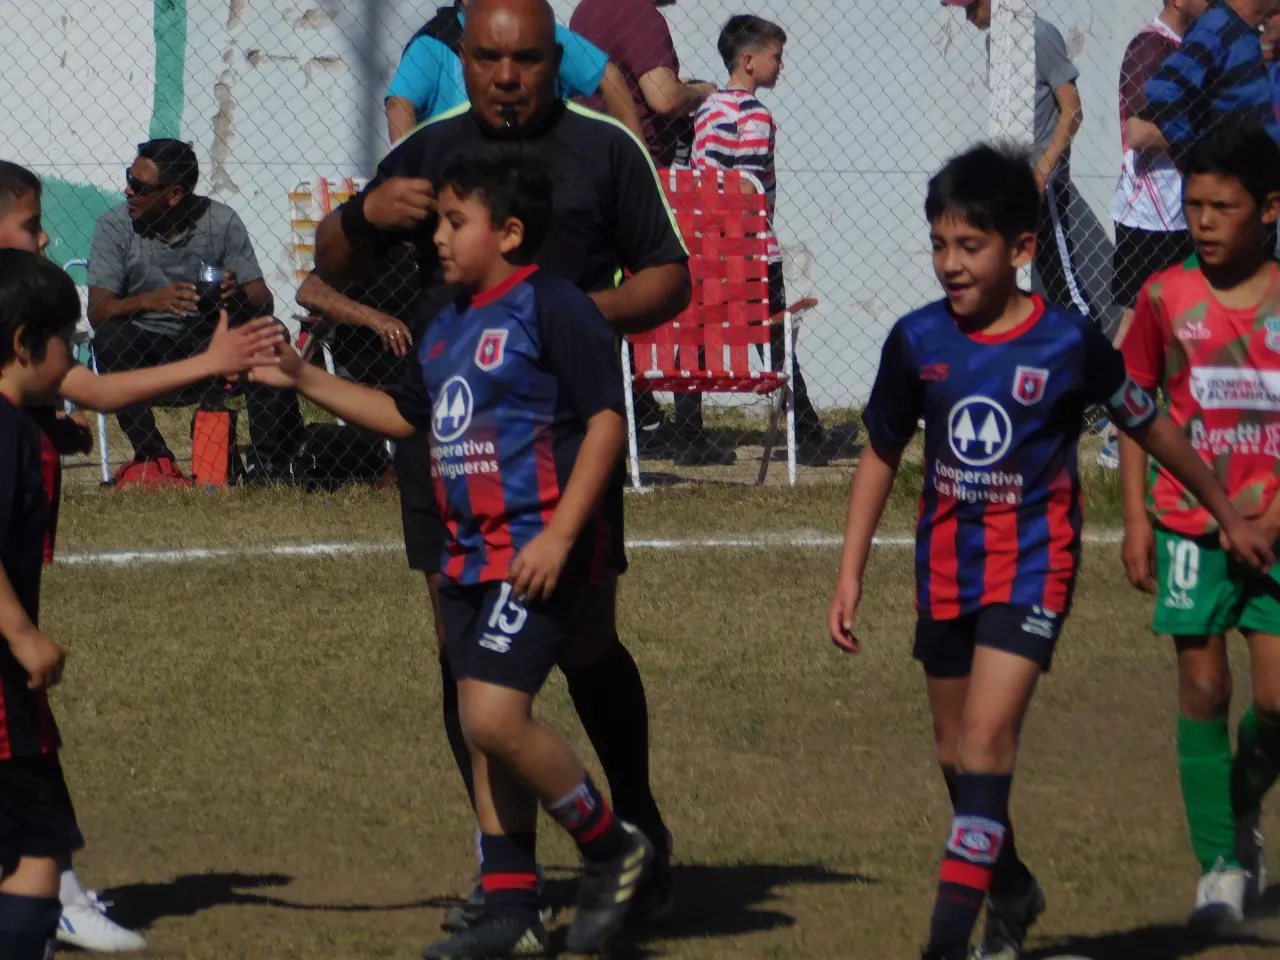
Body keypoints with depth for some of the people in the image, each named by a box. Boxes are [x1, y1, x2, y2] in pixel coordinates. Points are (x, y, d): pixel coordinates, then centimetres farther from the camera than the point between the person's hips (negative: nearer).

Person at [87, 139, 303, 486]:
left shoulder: (220, 221, -3)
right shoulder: (115, 226, -6)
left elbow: (262, 302, -8)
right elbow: (98, 311, -16)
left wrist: (239, 297, -33)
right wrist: (149, 300, -36)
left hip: (207, 342, 1)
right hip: (144, 349, -1)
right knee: (109, 337, -32)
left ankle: (269, 462, -26)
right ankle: (151, 456, -31)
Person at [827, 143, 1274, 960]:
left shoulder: (1069, 343, -12)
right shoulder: (918, 341, -5)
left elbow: (1150, 426, 4)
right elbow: (881, 459, 8)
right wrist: (851, 575, 4)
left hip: (1032, 566, -4)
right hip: (946, 570, 4)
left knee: (986, 739, -19)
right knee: (958, 754, 15)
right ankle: (1013, 893, 41)